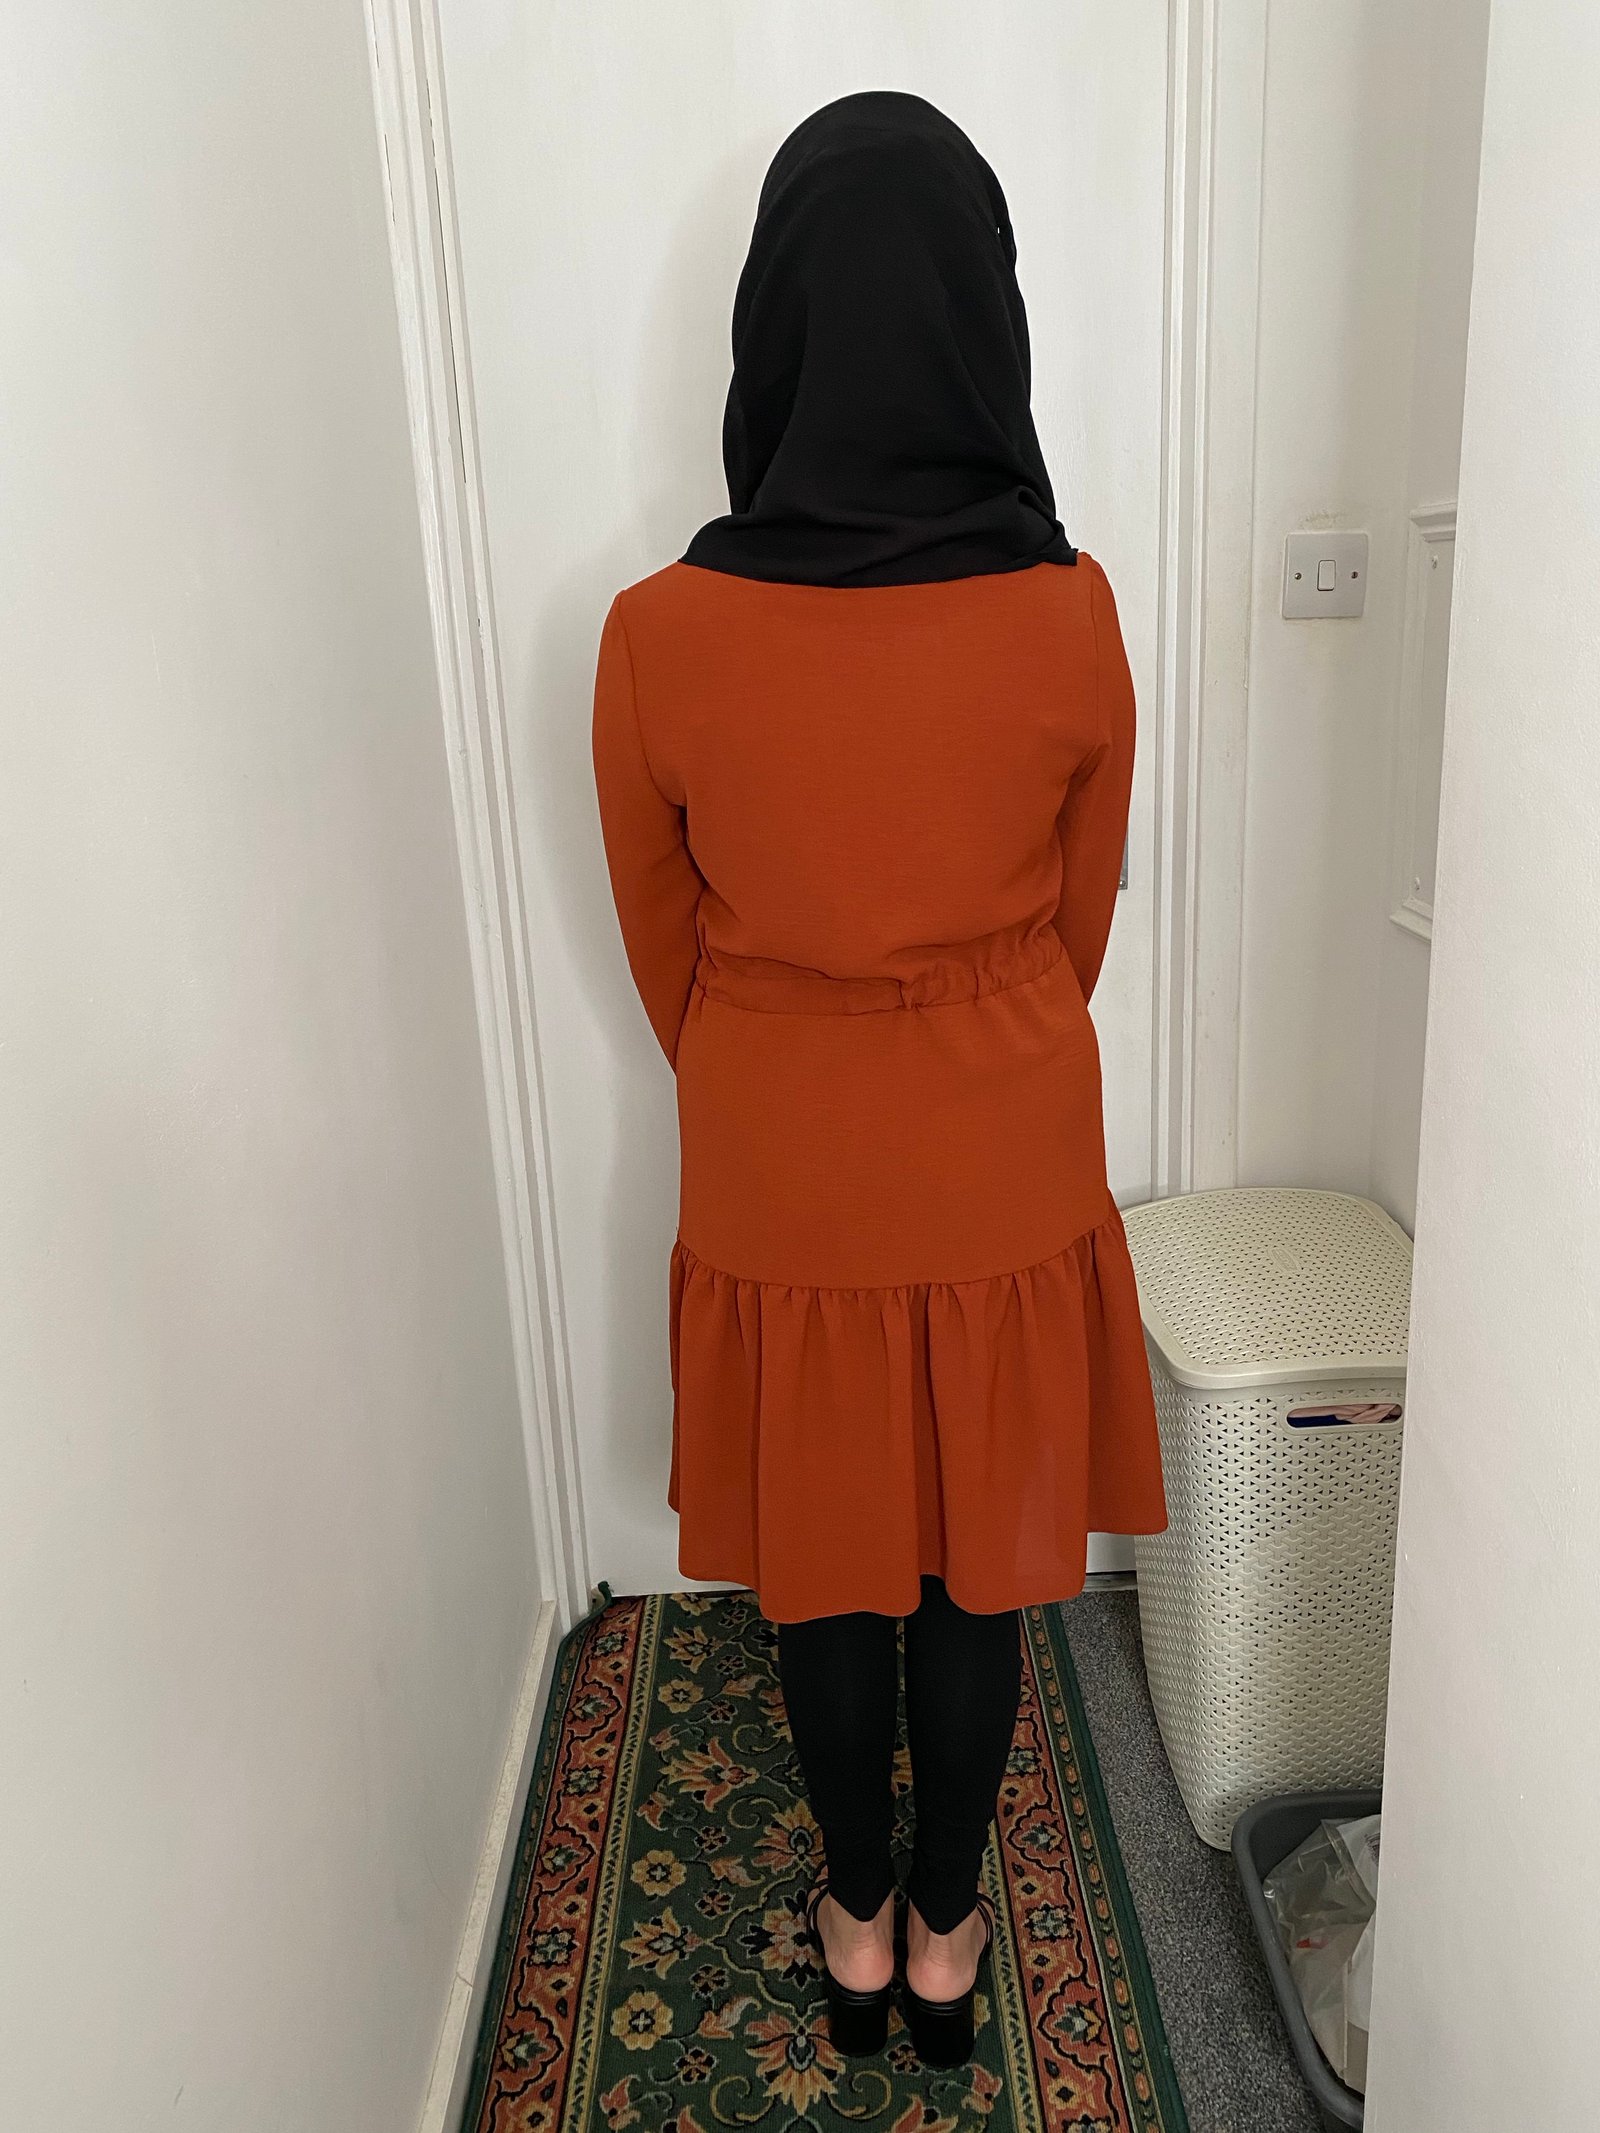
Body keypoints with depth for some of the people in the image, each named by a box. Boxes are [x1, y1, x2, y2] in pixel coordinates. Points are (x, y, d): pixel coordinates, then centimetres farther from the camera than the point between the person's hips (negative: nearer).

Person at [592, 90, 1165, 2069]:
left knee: (820, 1557, 20)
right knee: (981, 1563, 19)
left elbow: (662, 937, -2)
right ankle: (944, 1935, 41)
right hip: (1006, 1166, 1)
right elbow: (1082, 911, 0)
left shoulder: (657, 636, -15)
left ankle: (855, 1925, 42)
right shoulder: (1069, 616, -13)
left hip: (776, 1174, 0)